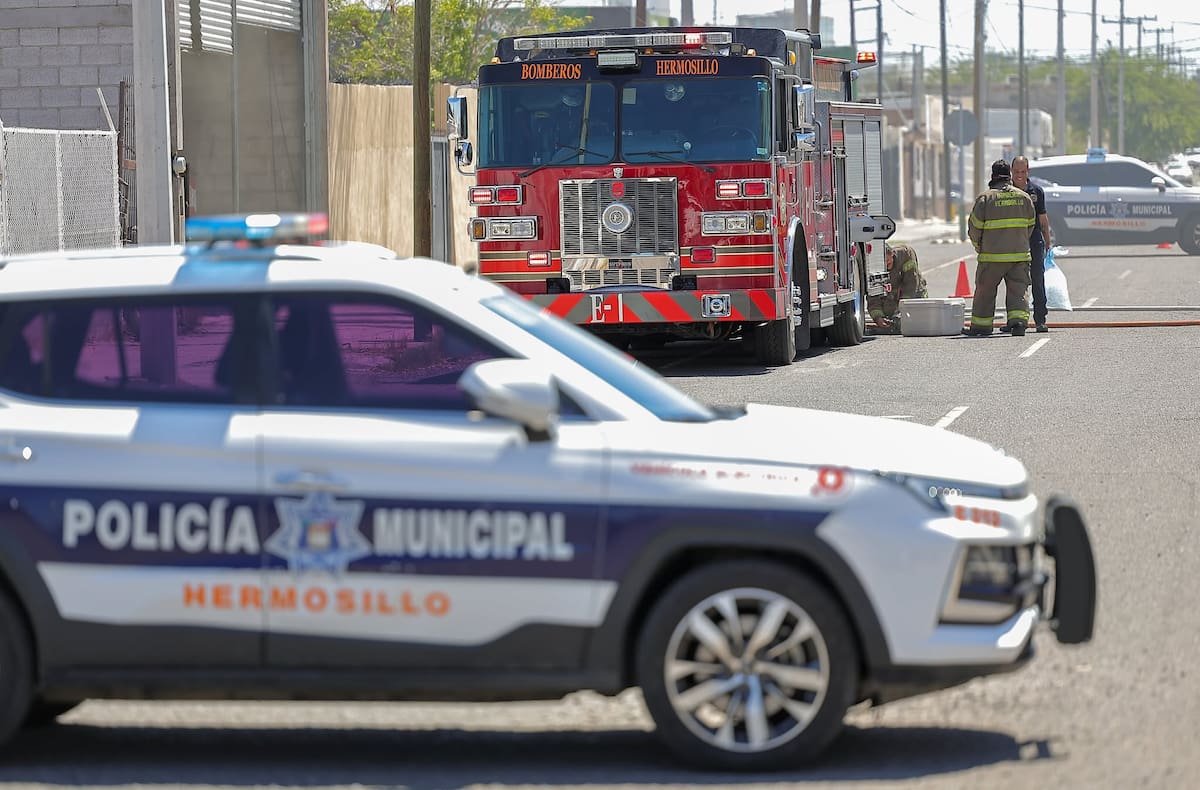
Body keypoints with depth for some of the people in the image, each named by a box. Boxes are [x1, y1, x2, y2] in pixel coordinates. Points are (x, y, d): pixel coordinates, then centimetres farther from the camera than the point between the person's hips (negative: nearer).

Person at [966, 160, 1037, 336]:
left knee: (985, 290, 10)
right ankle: (1019, 320, -14)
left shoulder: (985, 198, -6)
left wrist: (979, 247, 13)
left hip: (992, 256, -3)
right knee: (1017, 290, 4)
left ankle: (981, 325, 17)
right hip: (1019, 254, 3)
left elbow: (974, 227, -4)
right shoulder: (1024, 197, 5)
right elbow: (1030, 225, 14)